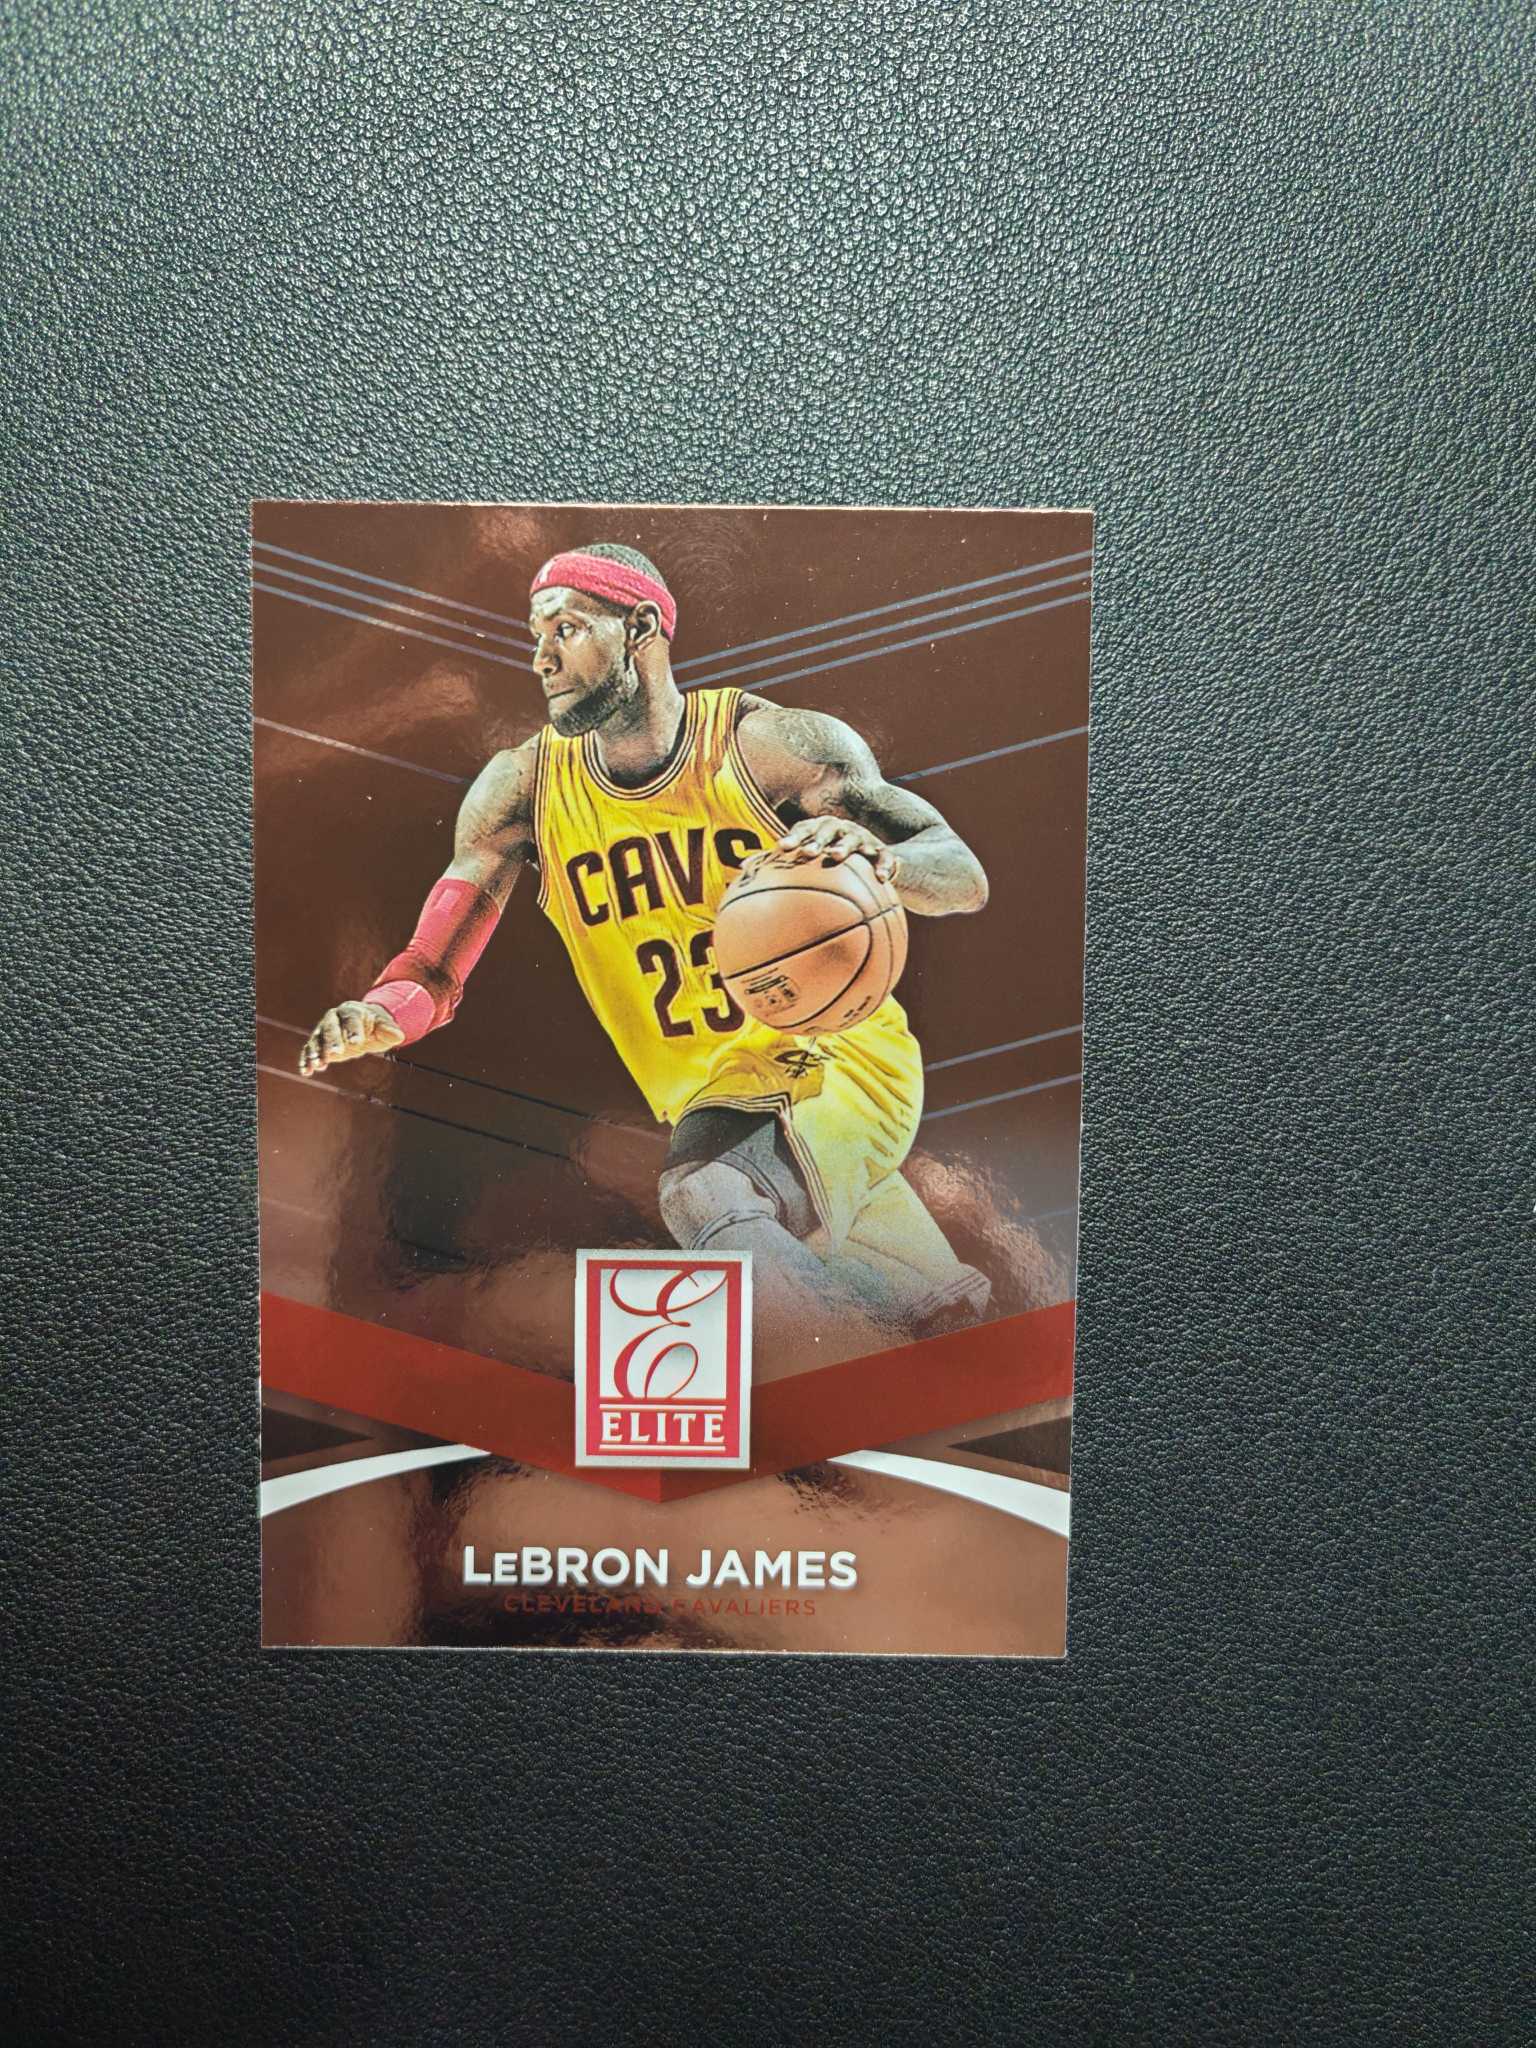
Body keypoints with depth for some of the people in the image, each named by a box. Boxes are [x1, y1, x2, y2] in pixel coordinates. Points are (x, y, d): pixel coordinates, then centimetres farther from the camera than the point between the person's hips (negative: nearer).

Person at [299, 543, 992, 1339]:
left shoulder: (772, 743, -10)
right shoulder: (524, 786, -1)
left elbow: (967, 878, -11)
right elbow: (436, 971, -2)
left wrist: (882, 859, -34)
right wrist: (381, 1014, -26)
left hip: (849, 1060, -2)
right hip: (718, 1103, 3)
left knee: (705, 1196, -32)